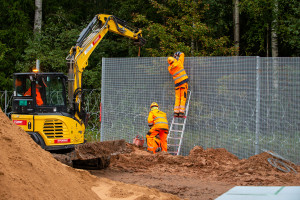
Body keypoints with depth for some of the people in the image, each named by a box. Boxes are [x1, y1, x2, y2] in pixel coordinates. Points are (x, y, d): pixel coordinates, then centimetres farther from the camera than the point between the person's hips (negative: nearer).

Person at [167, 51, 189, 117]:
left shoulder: (169, 68, 7)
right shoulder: (179, 63, -1)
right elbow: (182, 54, 10)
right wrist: (178, 53, 32)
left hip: (177, 83, 3)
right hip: (183, 80, -3)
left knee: (177, 98, 7)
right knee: (183, 97, -3)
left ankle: (176, 111, -1)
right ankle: (181, 111, -10)